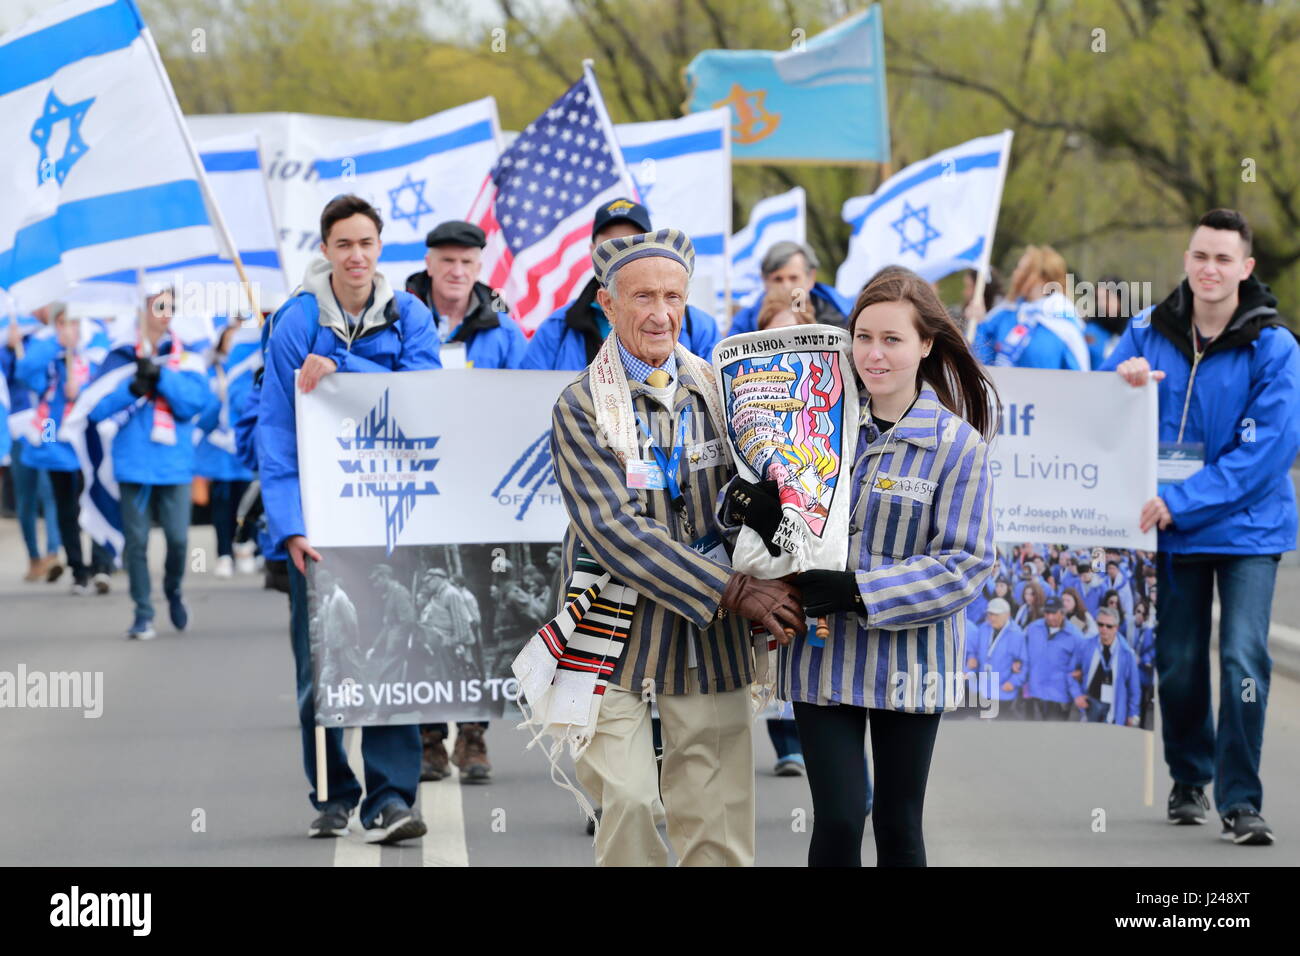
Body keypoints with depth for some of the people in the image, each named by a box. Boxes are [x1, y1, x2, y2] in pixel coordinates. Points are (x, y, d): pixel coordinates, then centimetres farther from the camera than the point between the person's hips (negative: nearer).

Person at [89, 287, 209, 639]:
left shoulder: (187, 358, 7)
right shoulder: (120, 358, 6)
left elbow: (195, 401, -7)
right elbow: (97, 408, -1)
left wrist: (159, 375, -17)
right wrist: (132, 389, -15)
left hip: (175, 464, 0)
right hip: (134, 462, 0)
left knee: (178, 537, -5)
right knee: (136, 540, -1)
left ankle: (173, 592, 24)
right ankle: (143, 613, 9)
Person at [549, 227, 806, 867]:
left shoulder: (717, 390, 9)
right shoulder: (581, 408, -3)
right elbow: (614, 531, -13)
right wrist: (733, 592, -19)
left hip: (711, 641, 3)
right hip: (618, 638, -3)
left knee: (717, 822, 1)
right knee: (627, 804, -9)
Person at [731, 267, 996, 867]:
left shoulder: (958, 445, -8)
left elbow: (966, 561, -12)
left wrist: (862, 592, -20)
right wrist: (767, 514, -14)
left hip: (907, 660, -2)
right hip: (824, 654, 2)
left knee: (899, 824, 10)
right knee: (838, 819, -5)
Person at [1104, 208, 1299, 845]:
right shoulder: (1150, 331, 1)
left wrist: (1183, 500, -22)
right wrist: (1121, 380, -17)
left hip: (1248, 527, -3)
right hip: (1174, 530, 3)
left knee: (1244, 660, -11)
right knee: (1178, 661, 10)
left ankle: (1240, 800, -5)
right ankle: (1188, 780, 30)